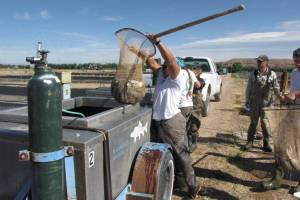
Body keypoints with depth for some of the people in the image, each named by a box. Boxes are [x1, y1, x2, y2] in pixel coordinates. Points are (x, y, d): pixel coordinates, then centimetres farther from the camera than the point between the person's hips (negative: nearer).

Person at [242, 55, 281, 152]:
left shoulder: (272, 74, 0)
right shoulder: (253, 74, 3)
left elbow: (276, 88, 6)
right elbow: (248, 89, 7)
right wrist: (247, 101, 7)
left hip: (266, 103, -1)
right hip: (254, 103, 1)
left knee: (265, 122, 3)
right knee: (253, 122, 8)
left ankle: (266, 144, 16)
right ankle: (250, 142, 20)